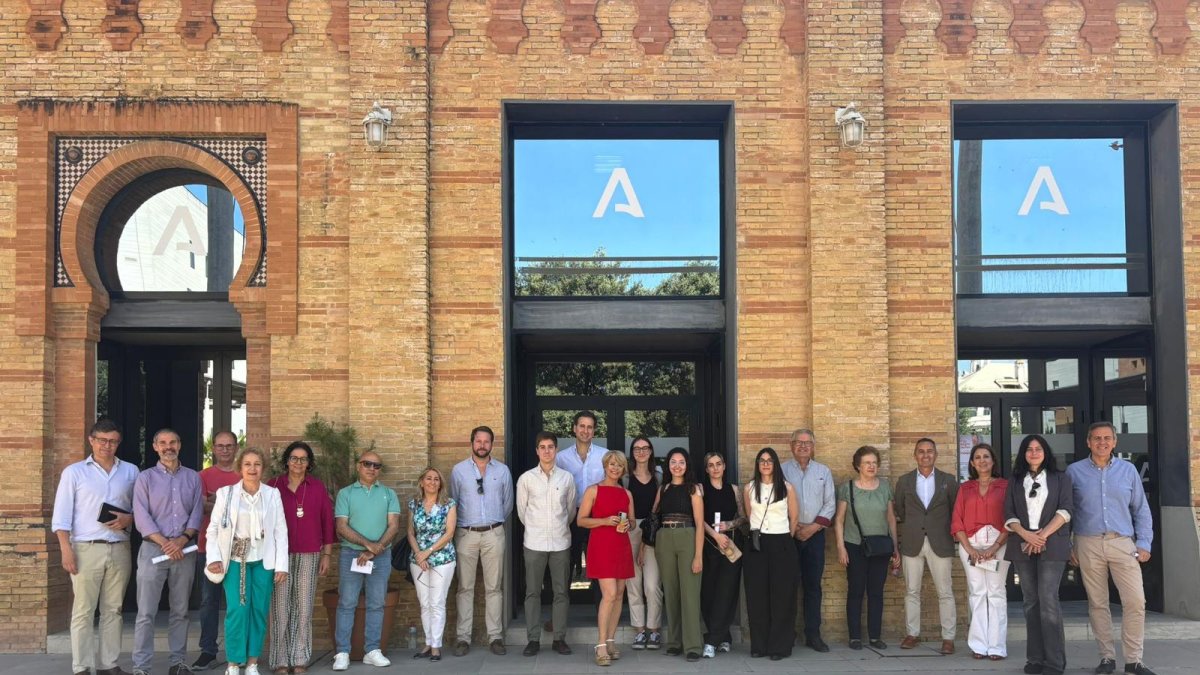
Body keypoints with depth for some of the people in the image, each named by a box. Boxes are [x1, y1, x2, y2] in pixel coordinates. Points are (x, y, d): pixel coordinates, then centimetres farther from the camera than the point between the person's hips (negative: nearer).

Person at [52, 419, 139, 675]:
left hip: (120, 549, 3)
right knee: (83, 610, -2)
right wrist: (66, 549, -9)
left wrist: (129, 519, -8)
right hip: (86, 548, -3)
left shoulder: (130, 471, 11)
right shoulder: (74, 472, 4)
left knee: (113, 609, 7)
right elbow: (61, 515, 0)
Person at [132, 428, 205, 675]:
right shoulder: (145, 478, 4)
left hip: (184, 550, 2)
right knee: (146, 612, -4)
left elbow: (197, 513, 4)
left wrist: (183, 540, -12)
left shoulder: (193, 478, 11)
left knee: (180, 610, 8)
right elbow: (141, 517, -4)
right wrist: (165, 543, -14)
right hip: (153, 549, -2)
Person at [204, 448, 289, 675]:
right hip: (236, 560, -1)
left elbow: (281, 530, 1)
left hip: (263, 561, 1)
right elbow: (213, 528, 1)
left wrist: (281, 565, -4)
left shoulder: (273, 494, 2)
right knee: (237, 610, -10)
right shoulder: (226, 493, 0)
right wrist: (214, 558, -10)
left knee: (259, 611, 3)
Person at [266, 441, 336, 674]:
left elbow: (327, 521, 7)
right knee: (281, 607, -1)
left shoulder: (317, 487, 5)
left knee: (304, 607, 2)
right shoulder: (273, 485, 3)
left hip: (309, 555, 1)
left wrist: (327, 554, 5)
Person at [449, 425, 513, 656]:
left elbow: (508, 502, 14)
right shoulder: (459, 470, 3)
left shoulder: (502, 470, 6)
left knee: (494, 587, 3)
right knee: (465, 587, 1)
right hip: (466, 533, -1)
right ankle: (463, 637, 5)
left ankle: (495, 637, 7)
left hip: (494, 534, 1)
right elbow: (453, 501, 10)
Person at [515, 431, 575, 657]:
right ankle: (534, 639, 9)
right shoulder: (526, 478, 0)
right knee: (533, 592, 3)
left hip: (560, 542, 1)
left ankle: (559, 638, 12)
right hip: (534, 543, -1)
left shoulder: (567, 478, 3)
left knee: (561, 592, 5)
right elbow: (521, 511, 9)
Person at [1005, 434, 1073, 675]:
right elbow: (1009, 514, 7)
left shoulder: (1060, 478, 10)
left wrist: (1044, 534, -12)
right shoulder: (1015, 481, 16)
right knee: (1030, 601, 3)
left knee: (1048, 600, -13)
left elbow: (1066, 509, -2)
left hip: (1052, 545, -3)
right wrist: (1026, 534, -11)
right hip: (1023, 545, 3)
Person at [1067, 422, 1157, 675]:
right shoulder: (1074, 471, 5)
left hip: (1123, 543, 1)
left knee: (1135, 602, -7)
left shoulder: (1128, 470, 8)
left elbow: (1141, 510, 11)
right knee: (1097, 604, 4)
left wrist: (1144, 543, 3)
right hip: (1089, 544, 0)